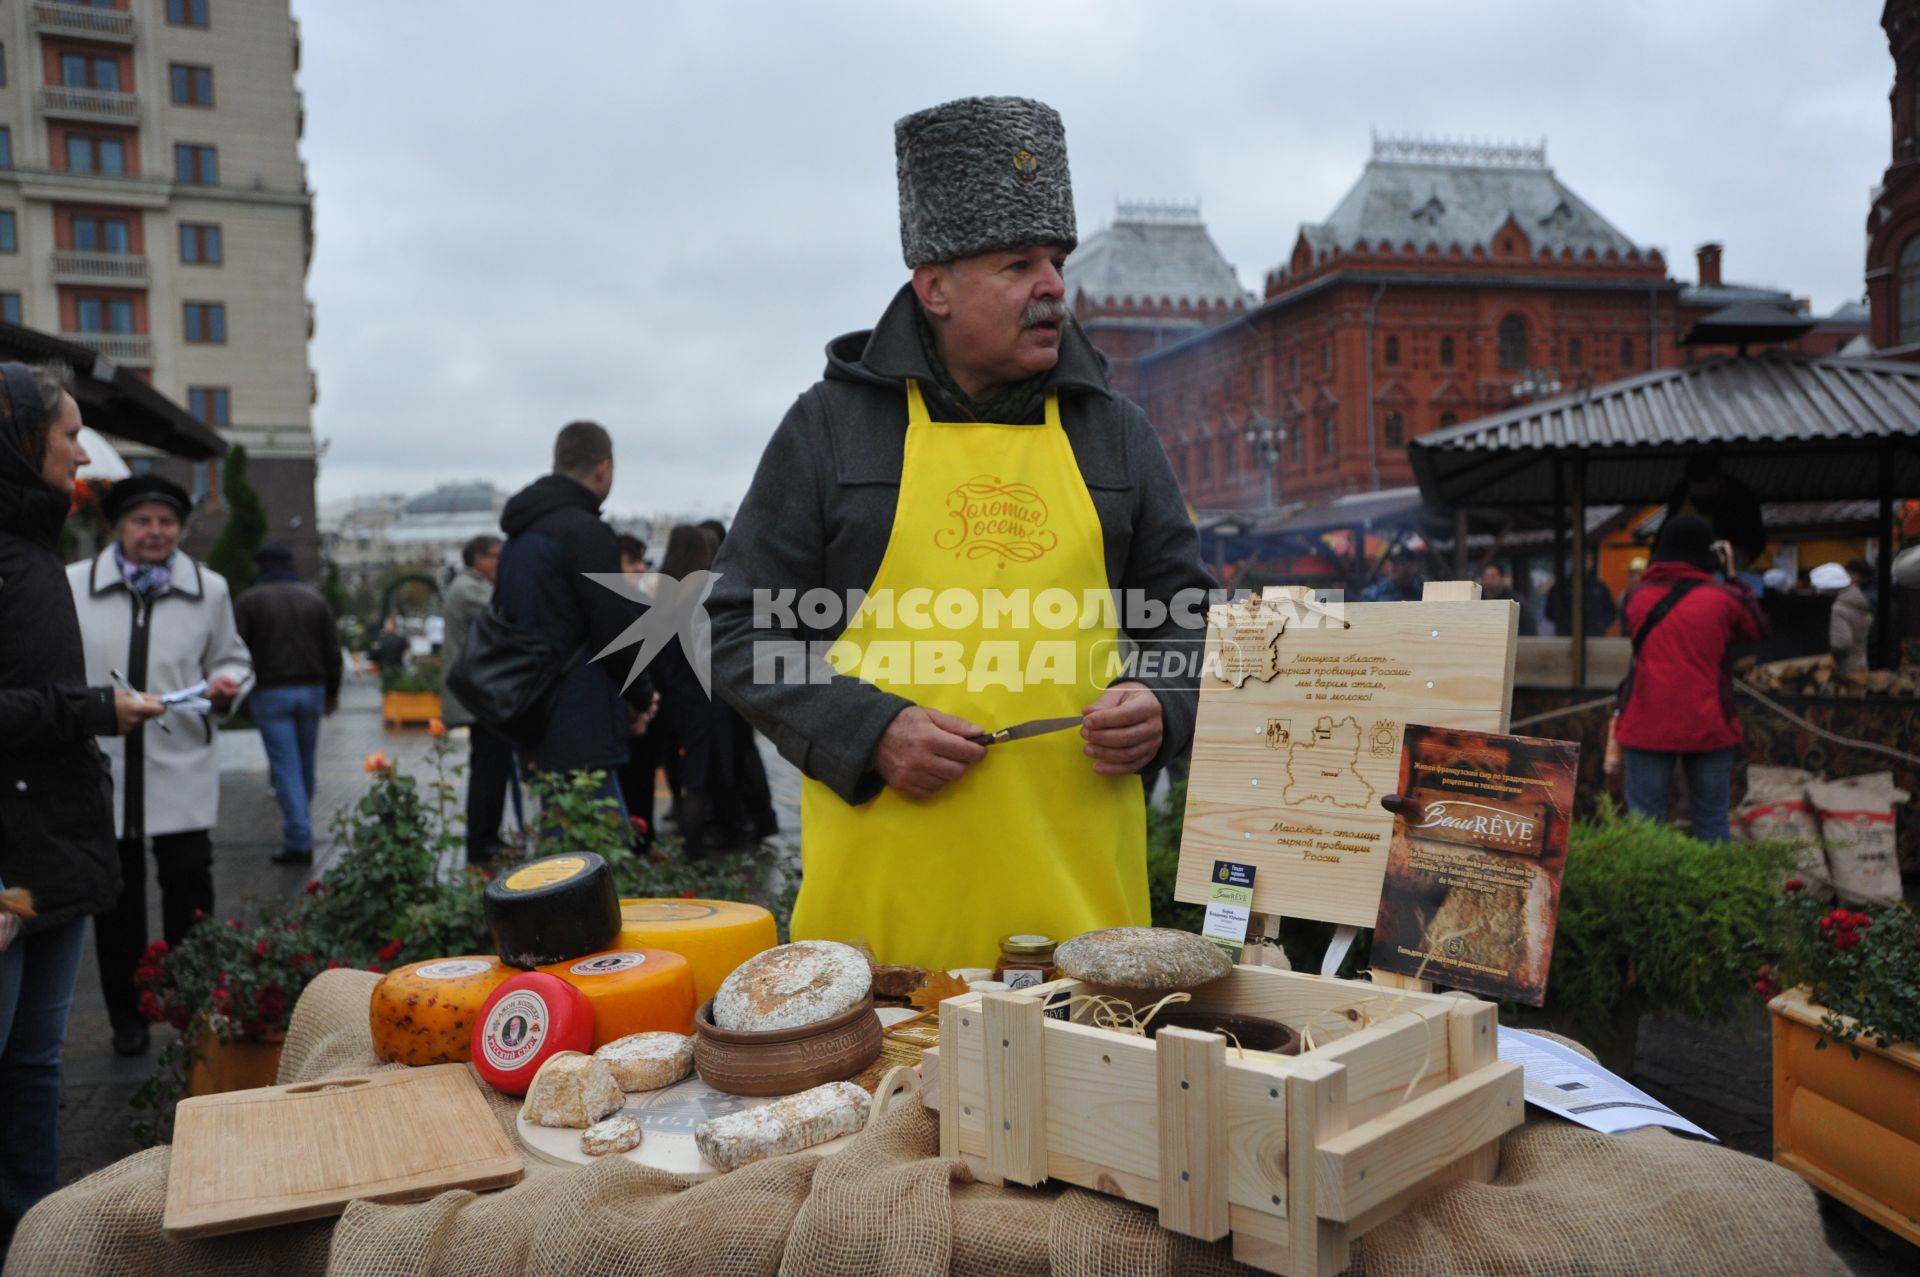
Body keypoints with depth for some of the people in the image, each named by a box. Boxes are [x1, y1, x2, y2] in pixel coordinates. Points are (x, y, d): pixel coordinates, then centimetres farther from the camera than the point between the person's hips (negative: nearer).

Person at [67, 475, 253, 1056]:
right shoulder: (73, 585, 3)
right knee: (116, 899, 10)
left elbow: (232, 658, 14)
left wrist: (227, 683, -7)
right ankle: (127, 1018, 24)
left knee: (189, 890, -2)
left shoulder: (210, 589, 6)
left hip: (181, 773, 0)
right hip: (102, 768, 0)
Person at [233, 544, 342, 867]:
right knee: (306, 764, 13)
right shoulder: (314, 598, 9)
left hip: (270, 692, -3)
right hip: (311, 689, 3)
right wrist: (332, 692, 15)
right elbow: (333, 650, 8)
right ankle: (300, 833, 23)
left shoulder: (249, 601, -1)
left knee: (285, 767, -4)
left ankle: (298, 841, -9)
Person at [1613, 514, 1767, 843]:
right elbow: (1758, 628, 13)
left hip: (1647, 726, 1)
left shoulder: (1638, 597, 2)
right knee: (1711, 822, 9)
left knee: (1644, 823, 3)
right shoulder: (1724, 597, -4)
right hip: (1709, 726, -1)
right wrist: (1733, 577, 17)